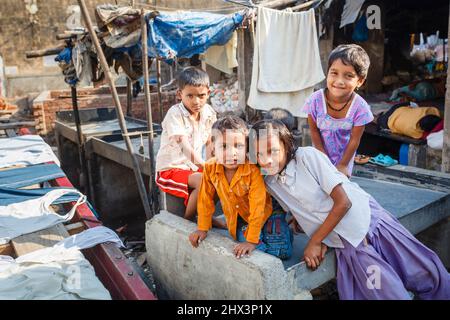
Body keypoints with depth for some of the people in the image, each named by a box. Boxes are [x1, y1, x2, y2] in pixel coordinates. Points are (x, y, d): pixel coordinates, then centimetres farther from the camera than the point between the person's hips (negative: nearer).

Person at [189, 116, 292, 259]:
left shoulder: (253, 171, -31)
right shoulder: (210, 168, -18)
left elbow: (257, 207, -28)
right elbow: (206, 199, -4)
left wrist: (252, 241, -27)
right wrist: (202, 229, 1)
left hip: (266, 214, -3)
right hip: (239, 219, 3)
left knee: (282, 253, -10)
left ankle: (285, 231, 20)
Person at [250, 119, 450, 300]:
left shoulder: (308, 156, -15)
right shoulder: (270, 184, 0)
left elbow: (343, 202, -15)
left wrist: (314, 242, -12)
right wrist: (320, 240, -8)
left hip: (371, 222, -2)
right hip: (349, 247, 3)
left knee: (430, 276, 4)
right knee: (394, 294, -8)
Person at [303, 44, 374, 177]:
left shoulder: (360, 107, -28)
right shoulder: (315, 100, -27)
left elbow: (354, 140, -15)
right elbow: (314, 131, -13)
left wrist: (343, 165, -8)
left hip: (344, 155, 0)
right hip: (320, 152, 1)